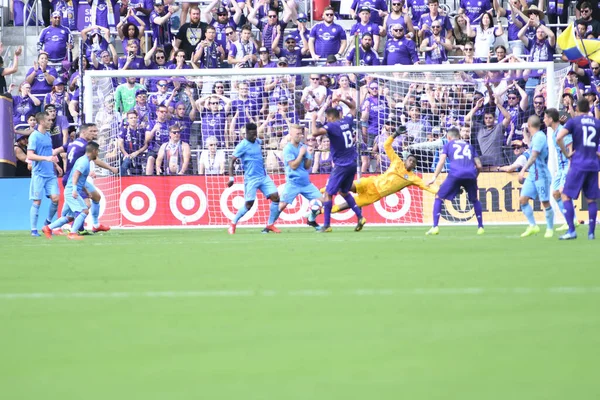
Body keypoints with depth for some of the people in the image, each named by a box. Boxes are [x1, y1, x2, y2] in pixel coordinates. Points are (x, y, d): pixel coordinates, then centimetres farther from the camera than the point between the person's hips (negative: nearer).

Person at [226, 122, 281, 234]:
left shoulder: (257, 142, 9)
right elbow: (232, 161, -16)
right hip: (251, 179, -7)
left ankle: (270, 225, 3)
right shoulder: (242, 145, -12)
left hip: (263, 177, 7)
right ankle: (233, 224, 11)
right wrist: (231, 178, -23)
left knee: (275, 197, -7)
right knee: (249, 204, -9)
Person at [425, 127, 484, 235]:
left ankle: (435, 227, -2)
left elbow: (442, 161, 5)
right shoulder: (469, 146, 28)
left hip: (455, 174, -3)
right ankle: (480, 227, 20)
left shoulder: (448, 145, 21)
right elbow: (479, 166, 22)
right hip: (471, 174, 3)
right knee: (475, 200, 27)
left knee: (438, 197, 10)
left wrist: (434, 177, 0)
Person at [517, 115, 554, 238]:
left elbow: (534, 157, -24)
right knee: (523, 199, -1)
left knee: (545, 202, -2)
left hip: (541, 175, -9)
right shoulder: (535, 137, 14)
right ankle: (532, 226, 4)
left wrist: (523, 170, -29)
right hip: (532, 175, 9)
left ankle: (550, 229, 8)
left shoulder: (539, 137, -15)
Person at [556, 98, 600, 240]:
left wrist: (566, 154, -4)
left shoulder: (573, 121, 0)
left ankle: (571, 231, -10)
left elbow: (559, 138, -14)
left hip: (578, 164, -4)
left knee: (566, 196, 1)